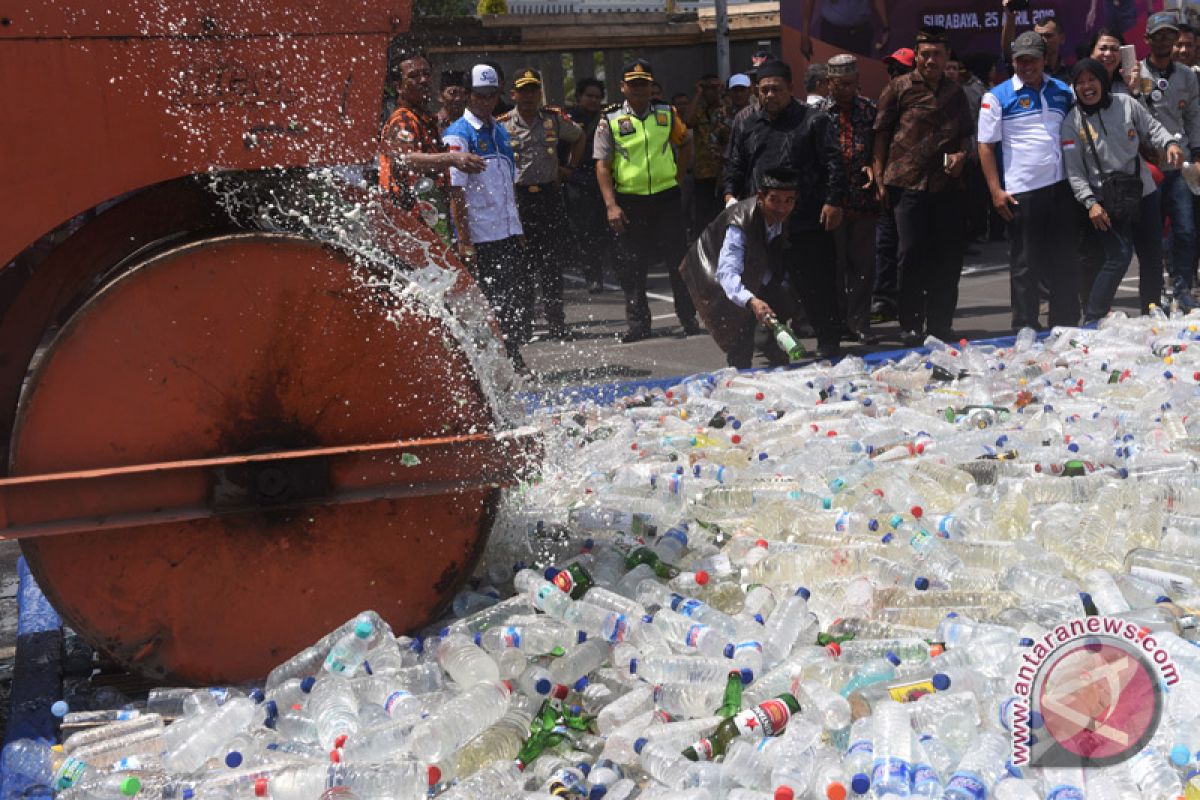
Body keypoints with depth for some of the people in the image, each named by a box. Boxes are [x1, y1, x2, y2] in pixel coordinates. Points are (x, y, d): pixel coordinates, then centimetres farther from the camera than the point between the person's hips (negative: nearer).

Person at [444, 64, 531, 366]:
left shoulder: (501, 131, 15)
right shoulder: (458, 135, -8)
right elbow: (455, 191, -13)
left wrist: (518, 229, 16)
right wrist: (464, 241, -17)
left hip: (509, 233, 7)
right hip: (480, 237, -7)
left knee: (519, 297, 8)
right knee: (486, 304, -1)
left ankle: (513, 358, 21)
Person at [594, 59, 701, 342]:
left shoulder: (667, 114, 6)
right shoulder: (610, 120, -1)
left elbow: (685, 142, 22)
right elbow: (602, 165, -4)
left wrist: (678, 176, 10)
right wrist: (611, 205, -12)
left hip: (667, 198, 1)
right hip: (628, 202, -1)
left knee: (678, 259, 3)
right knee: (632, 266, 2)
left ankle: (688, 318, 13)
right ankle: (637, 323, 11)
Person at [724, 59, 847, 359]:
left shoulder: (814, 121, 2)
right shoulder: (747, 127, 16)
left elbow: (833, 164, -3)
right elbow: (734, 166, 21)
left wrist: (834, 201, -11)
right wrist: (730, 194, 3)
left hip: (809, 222, -4)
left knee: (818, 286, 0)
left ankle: (828, 342, 10)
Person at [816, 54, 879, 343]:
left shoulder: (870, 110, 8)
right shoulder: (818, 113, 3)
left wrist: (874, 168, -8)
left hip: (863, 199, 1)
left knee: (863, 265, 3)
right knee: (834, 264, 6)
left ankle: (858, 323, 10)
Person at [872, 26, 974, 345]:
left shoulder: (955, 93, 15)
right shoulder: (899, 89, 2)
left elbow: (967, 134, 24)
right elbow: (880, 134, 2)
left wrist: (961, 155, 2)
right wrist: (879, 178, -5)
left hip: (947, 184, 4)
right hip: (908, 184, -4)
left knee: (948, 258, 5)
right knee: (911, 253, -5)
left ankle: (941, 325, 17)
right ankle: (911, 325, 6)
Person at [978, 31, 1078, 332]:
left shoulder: (1062, 92, 10)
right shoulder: (998, 97, -2)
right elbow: (986, 146, -4)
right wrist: (996, 190, -12)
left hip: (1060, 187, 4)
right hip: (1021, 192, -4)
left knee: (1064, 262, 10)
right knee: (1024, 265, 2)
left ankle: (1066, 327, 19)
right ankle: (1025, 329, 10)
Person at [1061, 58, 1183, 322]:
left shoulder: (1126, 104, 1)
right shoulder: (1073, 122, -5)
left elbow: (1152, 127, 11)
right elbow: (1074, 170, -7)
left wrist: (1169, 143, -11)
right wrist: (1090, 202, -16)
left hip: (1143, 193, 4)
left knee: (1153, 257, 10)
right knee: (1119, 257, -18)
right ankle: (1091, 321, -10)